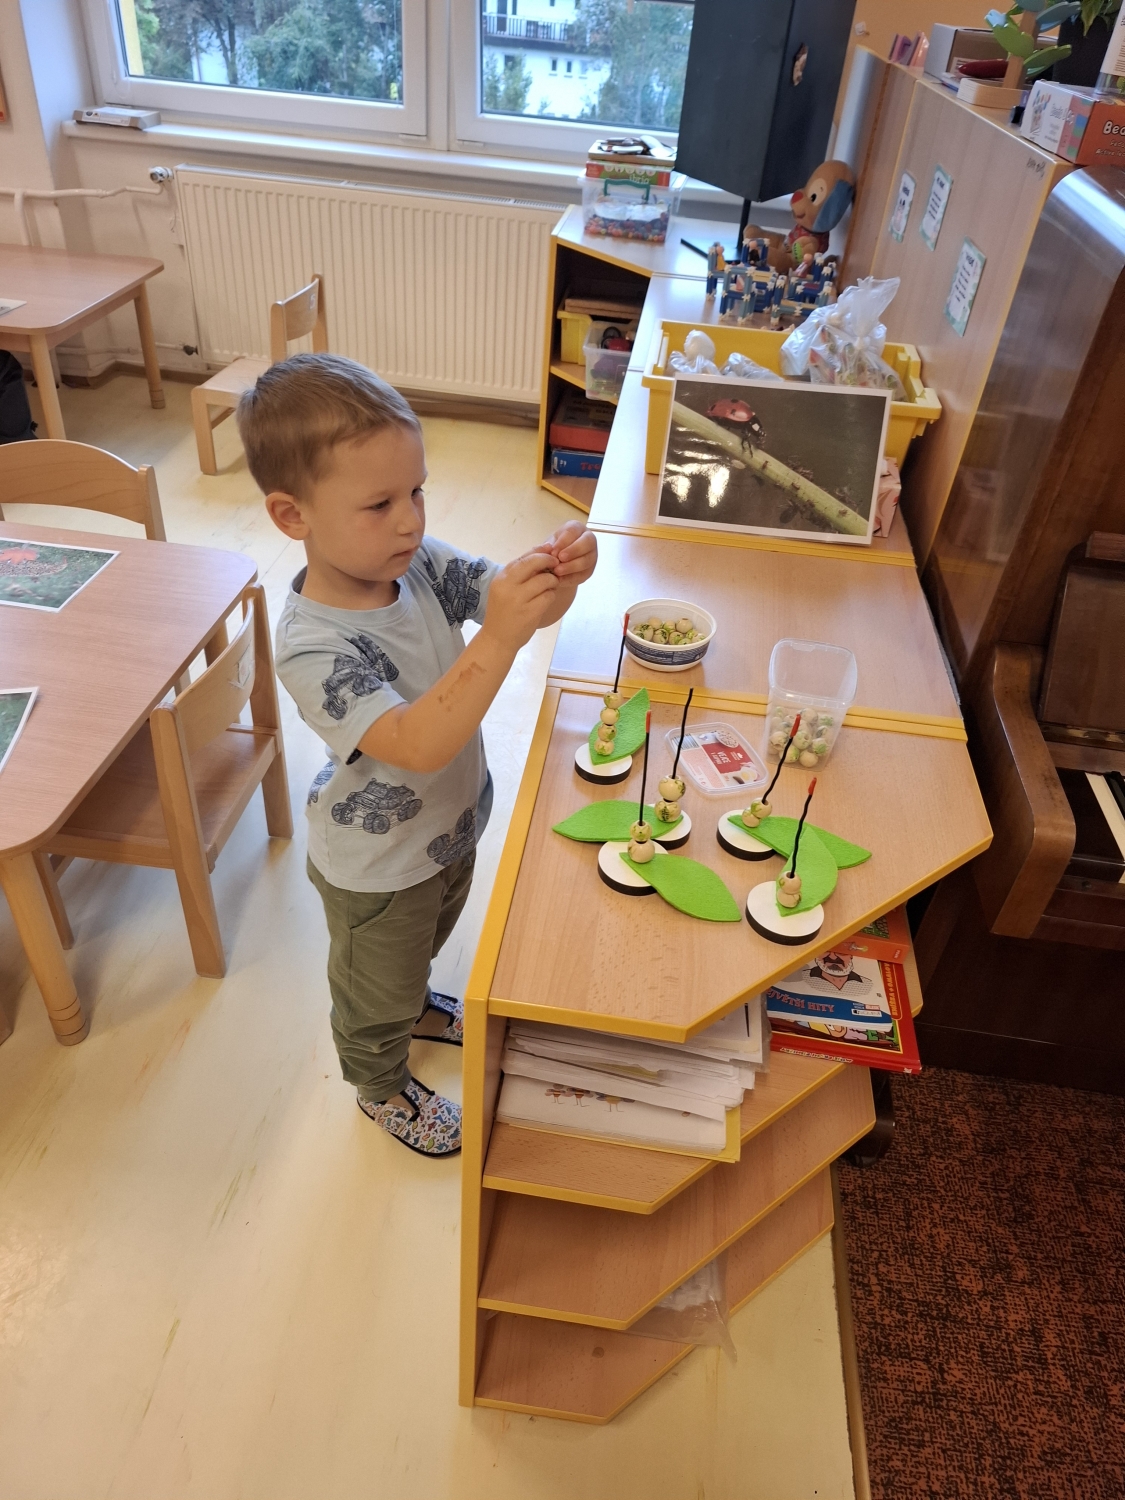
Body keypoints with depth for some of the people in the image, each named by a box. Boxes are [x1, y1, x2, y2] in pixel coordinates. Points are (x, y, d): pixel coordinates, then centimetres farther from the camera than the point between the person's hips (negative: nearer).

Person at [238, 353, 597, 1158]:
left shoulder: (421, 563, -17)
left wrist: (559, 577, -39)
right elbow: (417, 745, -45)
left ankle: (414, 1006, 68)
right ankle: (383, 1086, 53)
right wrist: (497, 640, -55)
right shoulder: (313, 647, -36)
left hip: (449, 823, 7)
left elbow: (526, 608, -16)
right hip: (378, 865, -6)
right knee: (376, 985, 24)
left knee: (422, 944, 36)